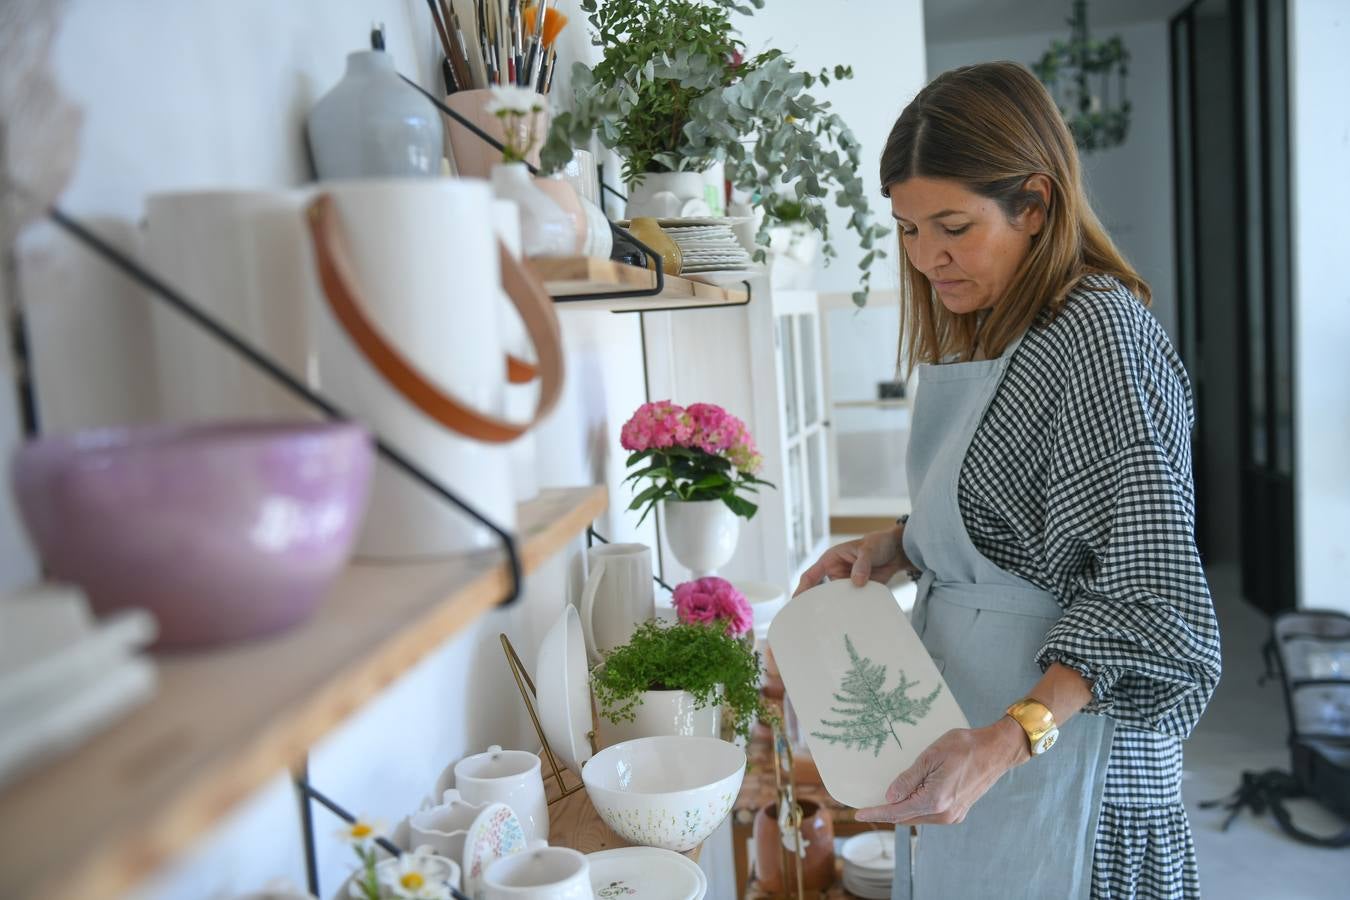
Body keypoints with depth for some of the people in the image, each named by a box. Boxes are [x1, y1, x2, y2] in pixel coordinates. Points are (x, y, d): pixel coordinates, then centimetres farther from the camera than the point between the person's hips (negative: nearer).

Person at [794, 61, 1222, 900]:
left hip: (1059, 750, -8)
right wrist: (897, 548, 2)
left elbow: (1150, 598, -23)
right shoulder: (980, 335, 8)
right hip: (962, 725, 8)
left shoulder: (1099, 334, -19)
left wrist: (1010, 738, -33)